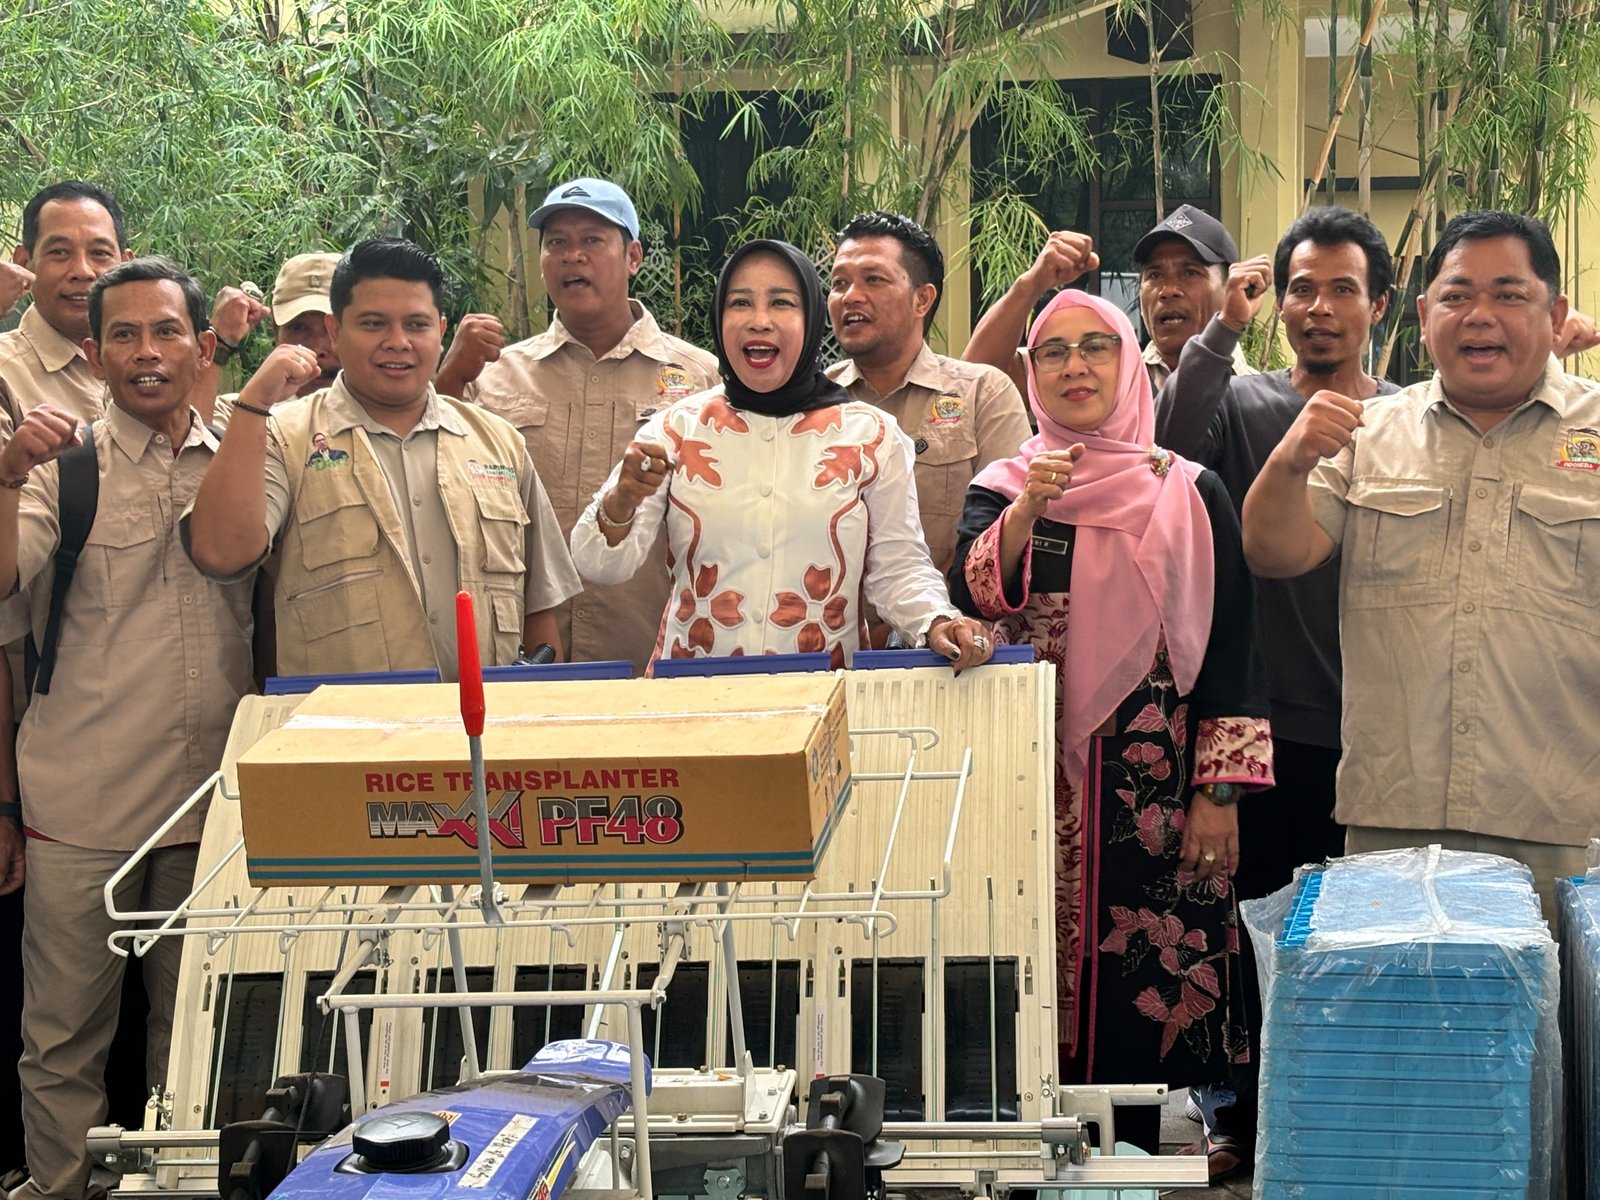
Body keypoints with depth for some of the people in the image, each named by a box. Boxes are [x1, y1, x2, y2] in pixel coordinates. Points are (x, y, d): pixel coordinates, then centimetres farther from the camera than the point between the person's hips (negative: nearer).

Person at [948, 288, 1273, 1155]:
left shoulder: (1189, 496, 3)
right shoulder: (1001, 490, 8)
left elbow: (1227, 645, 1)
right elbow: (972, 599, -9)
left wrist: (1219, 793, -4)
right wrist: (1028, 510, -24)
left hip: (1155, 787, -1)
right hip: (1038, 784, 1)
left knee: (1149, 985, -2)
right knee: (1041, 979, 2)